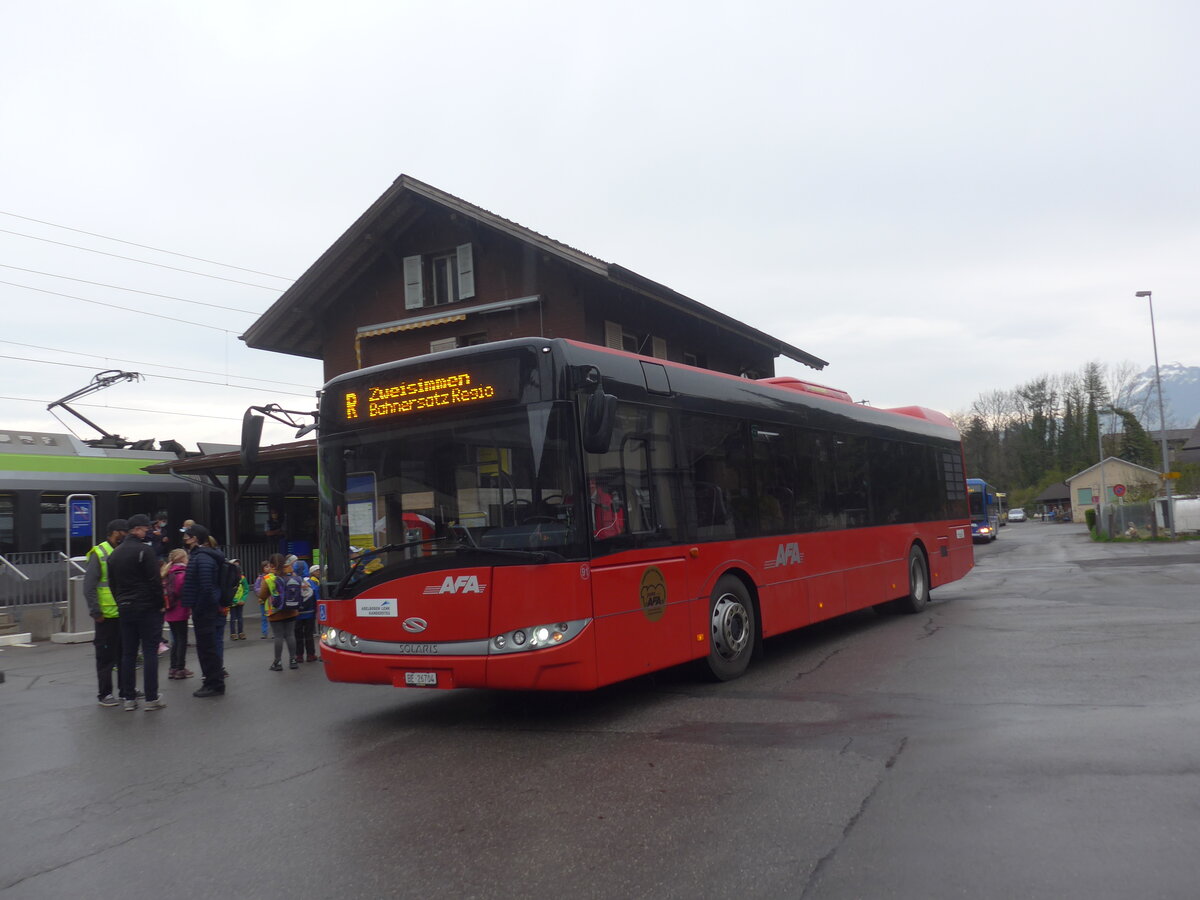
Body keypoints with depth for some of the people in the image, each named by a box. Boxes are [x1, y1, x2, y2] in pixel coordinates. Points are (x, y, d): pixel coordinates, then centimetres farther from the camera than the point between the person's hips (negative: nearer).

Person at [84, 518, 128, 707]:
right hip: (107, 615, -6)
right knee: (106, 656, 2)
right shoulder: (99, 554, -10)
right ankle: (105, 693, 11)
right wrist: (96, 612, -16)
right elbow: (89, 587, -12)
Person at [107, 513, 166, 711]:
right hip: (147, 608, -7)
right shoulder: (145, 550, -12)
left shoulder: (114, 554, 12)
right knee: (150, 652, -2)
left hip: (125, 609, 7)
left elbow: (112, 584, 15)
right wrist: (160, 604, -6)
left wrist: (121, 603, 17)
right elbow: (155, 580, -15)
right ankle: (151, 698, -1)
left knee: (128, 653, 10)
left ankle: (129, 698, 13)